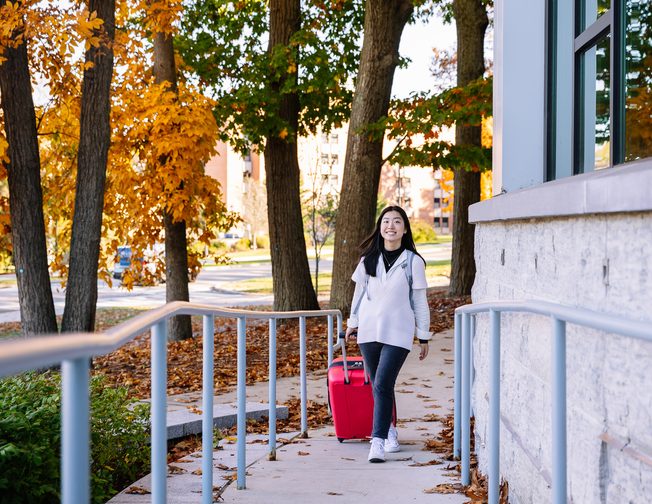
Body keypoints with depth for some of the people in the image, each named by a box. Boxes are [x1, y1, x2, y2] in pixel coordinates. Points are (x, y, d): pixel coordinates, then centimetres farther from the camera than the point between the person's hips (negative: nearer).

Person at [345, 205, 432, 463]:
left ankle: (378, 441, -14)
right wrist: (353, 322, 18)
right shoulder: (368, 259, 6)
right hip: (369, 331, 4)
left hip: (397, 333, -4)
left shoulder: (413, 262, -2)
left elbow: (419, 301, 2)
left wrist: (423, 336, 3)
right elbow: (360, 292, 17)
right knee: (378, 386, 10)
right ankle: (390, 431, 28)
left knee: (383, 385, -15)